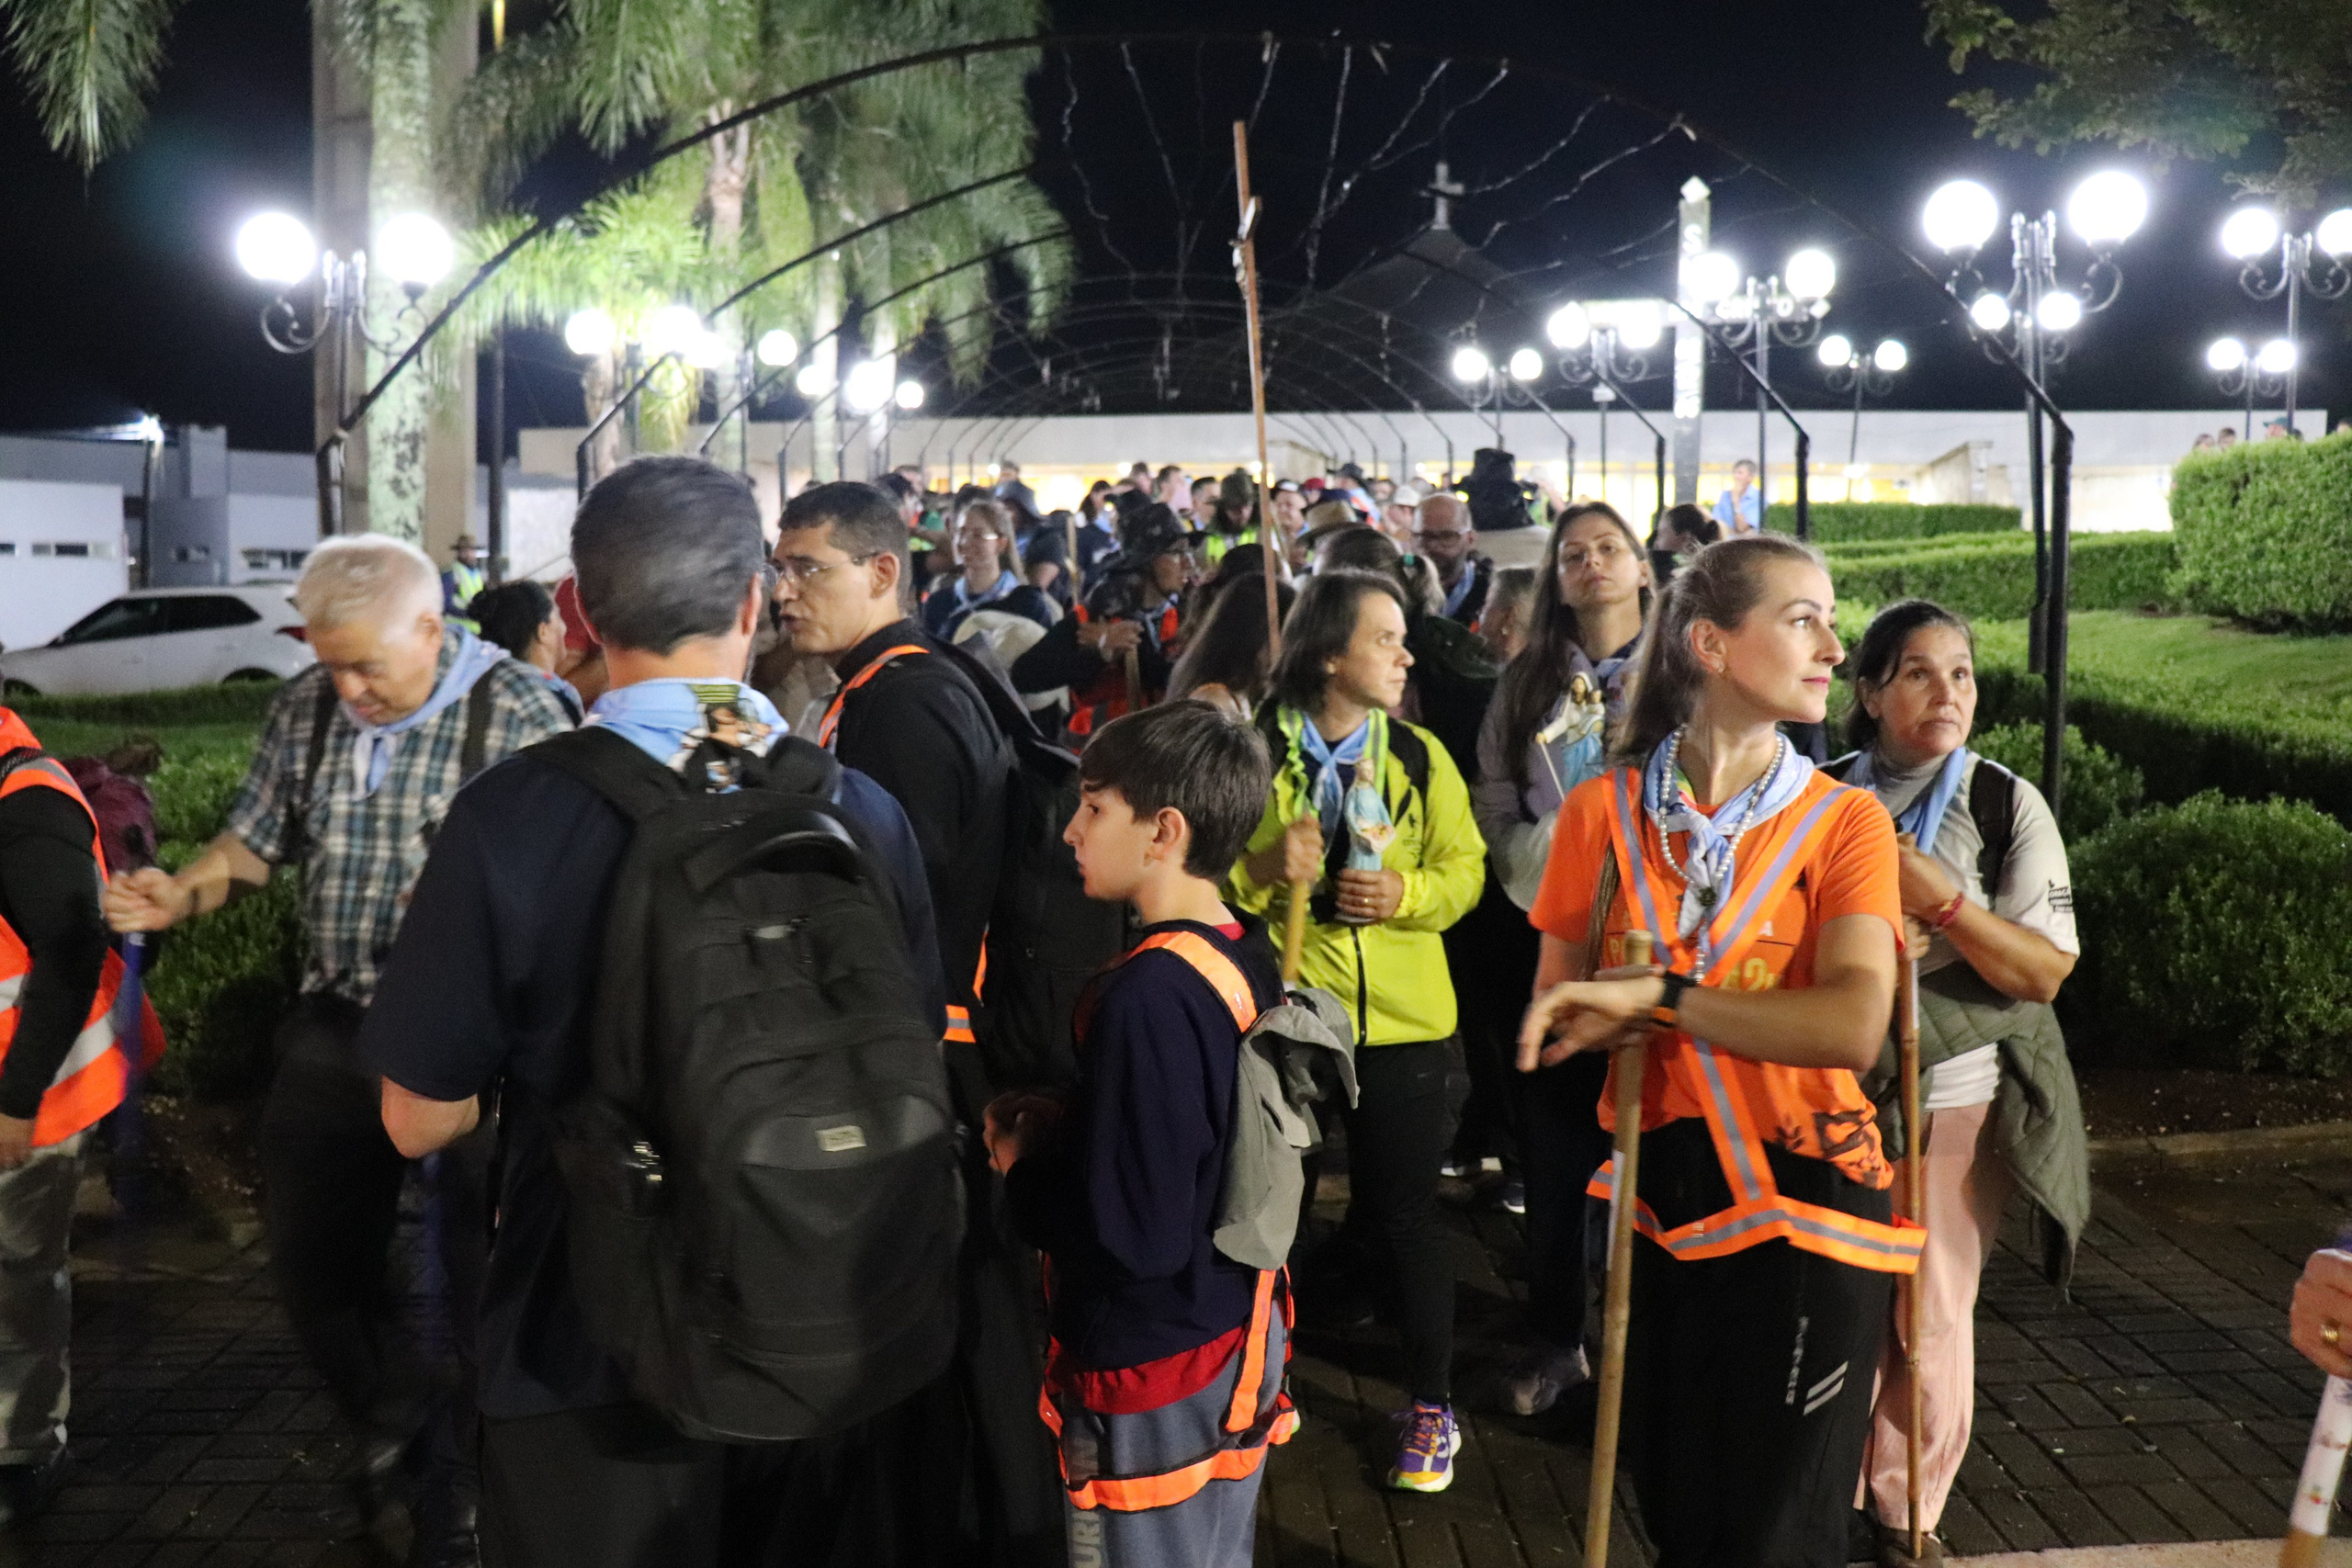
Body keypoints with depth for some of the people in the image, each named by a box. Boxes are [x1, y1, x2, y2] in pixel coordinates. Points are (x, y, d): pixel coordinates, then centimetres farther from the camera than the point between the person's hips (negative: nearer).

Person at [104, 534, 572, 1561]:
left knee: (480, 1271, 7)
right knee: (310, 1251, 15)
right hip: (333, 1027, 5)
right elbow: (257, 839, 12)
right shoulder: (305, 706, 3)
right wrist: (181, 893, -8)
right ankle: (390, 1413, 43)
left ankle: (467, 1482, 29)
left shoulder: (516, 711, -13)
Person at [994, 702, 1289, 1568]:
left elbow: (1135, 1233, -27)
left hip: (1153, 1378, -8)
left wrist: (1022, 1170, -10)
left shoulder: (1148, 994, -26)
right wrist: (1053, 1137, 3)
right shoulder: (1248, 959, 0)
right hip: (1239, 1341, 8)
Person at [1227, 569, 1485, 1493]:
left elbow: (1464, 866, 4)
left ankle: (1431, 1405, 22)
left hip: (1404, 1022, 1)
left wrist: (1408, 892, -16)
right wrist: (1260, 869, -21)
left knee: (1406, 1210, 7)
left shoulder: (1419, 756, 3)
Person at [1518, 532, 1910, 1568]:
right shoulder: (1602, 811, -1)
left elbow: (1854, 1024, -21)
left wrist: (1656, 995, -23)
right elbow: (1554, 1022, 2)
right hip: (1660, 1187, 2)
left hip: (1803, 1198, -2)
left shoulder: (1843, 821, -5)